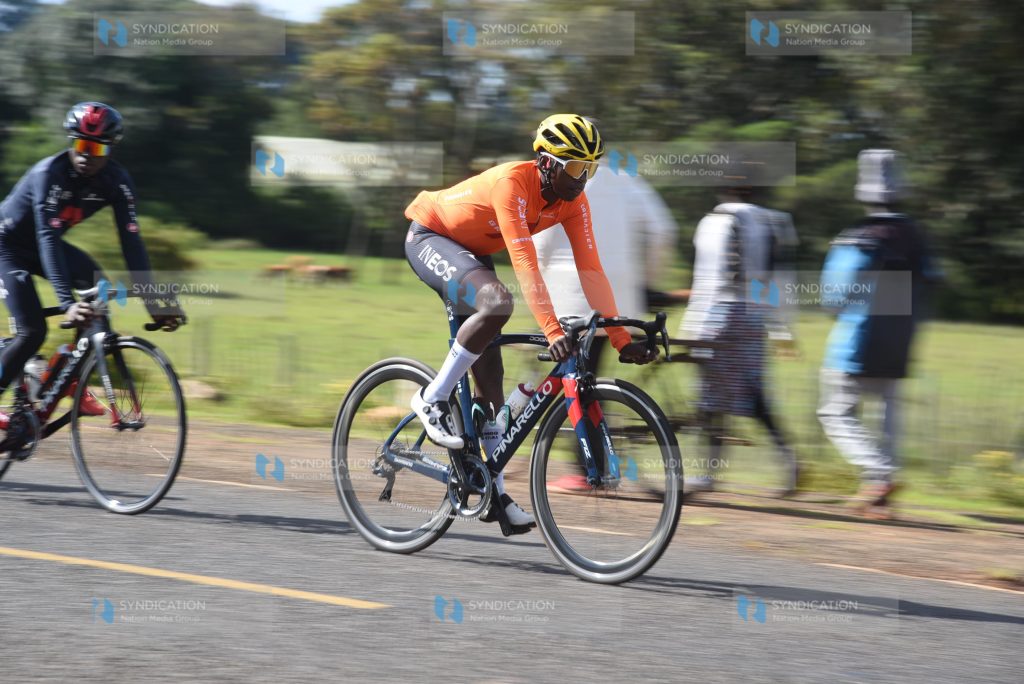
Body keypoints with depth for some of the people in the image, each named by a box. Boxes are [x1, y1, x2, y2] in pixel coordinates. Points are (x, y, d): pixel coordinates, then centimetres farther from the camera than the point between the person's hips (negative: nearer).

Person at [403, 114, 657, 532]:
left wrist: (621, 338, -19)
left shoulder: (573, 202, -12)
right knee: (497, 302, -35)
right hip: (429, 239, -8)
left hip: (471, 251, 8)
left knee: (490, 370, 2)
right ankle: (432, 400, -21)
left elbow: (590, 270, -12)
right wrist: (552, 330, -48)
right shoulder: (513, 183, -33)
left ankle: (495, 492, 6)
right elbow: (524, 262, -41)